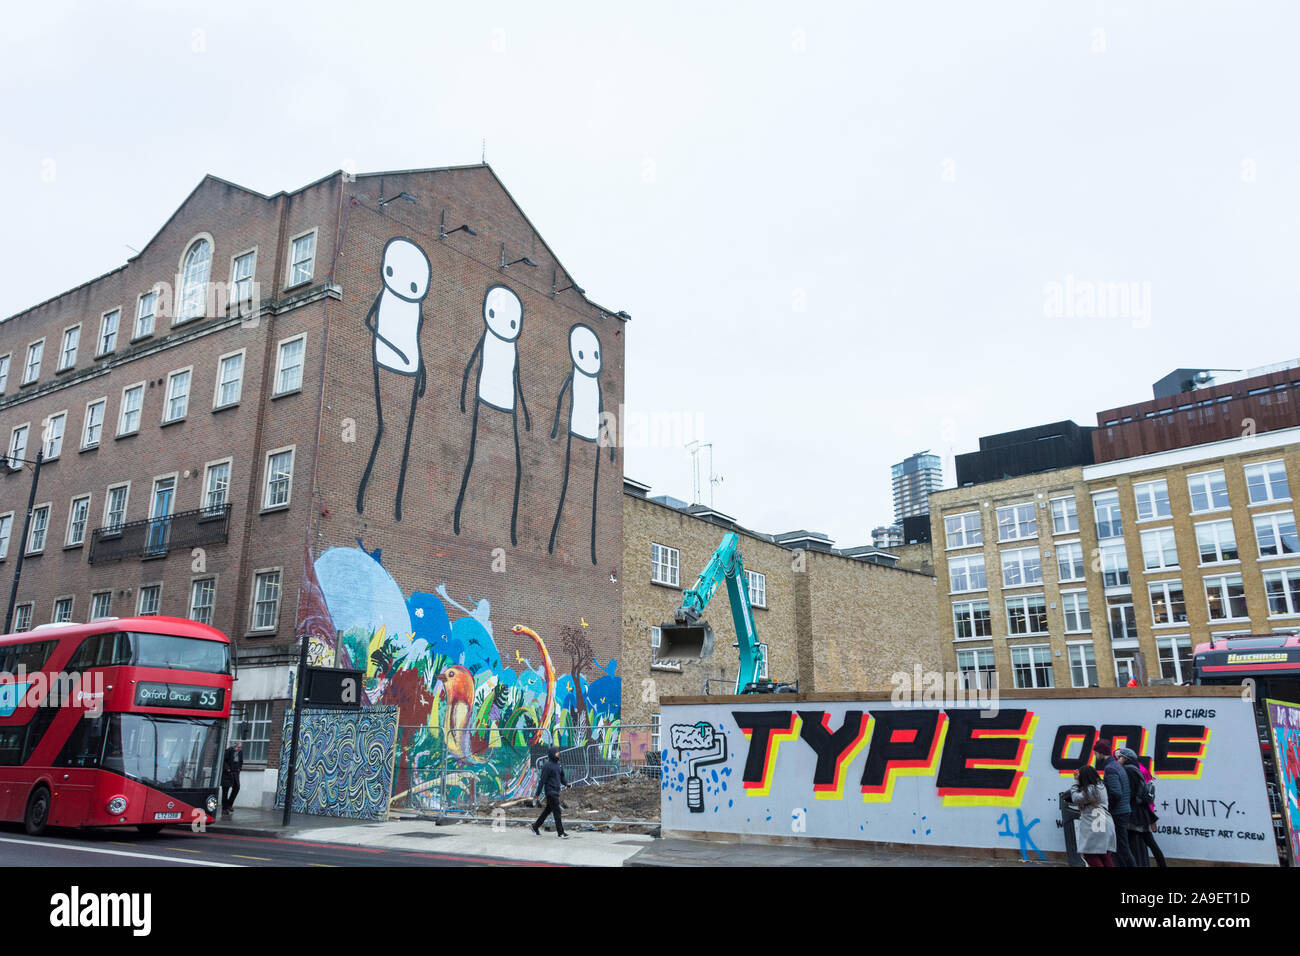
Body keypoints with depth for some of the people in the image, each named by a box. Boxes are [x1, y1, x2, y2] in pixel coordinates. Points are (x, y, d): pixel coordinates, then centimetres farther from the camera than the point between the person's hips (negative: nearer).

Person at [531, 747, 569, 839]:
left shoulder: (558, 764, 12)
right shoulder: (547, 765, -13)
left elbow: (562, 776, 18)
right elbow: (542, 780, -14)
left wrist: (566, 783, -3)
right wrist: (537, 793, -12)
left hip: (556, 791, 8)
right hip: (550, 791, -8)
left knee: (548, 810, 16)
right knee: (557, 811, -7)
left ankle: (536, 826, 29)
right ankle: (560, 832, -2)